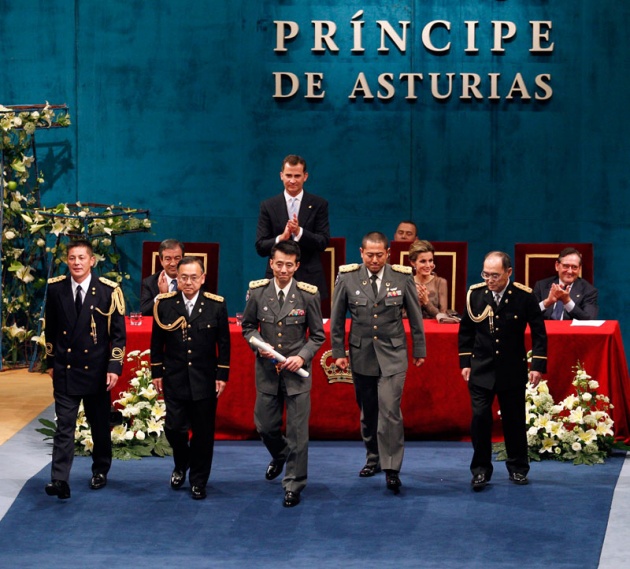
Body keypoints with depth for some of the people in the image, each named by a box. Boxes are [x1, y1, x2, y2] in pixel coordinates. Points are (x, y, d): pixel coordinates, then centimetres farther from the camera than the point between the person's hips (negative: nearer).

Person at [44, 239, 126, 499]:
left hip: (96, 370, -1)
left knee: (100, 425, 12)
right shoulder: (55, 288, 0)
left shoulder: (109, 291, -8)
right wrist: (51, 362, 12)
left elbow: (118, 334, -6)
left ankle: (100, 471, 30)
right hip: (65, 369, 1)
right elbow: (51, 328, 11)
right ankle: (60, 480, -11)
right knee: (64, 426, -5)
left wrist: (114, 367, -12)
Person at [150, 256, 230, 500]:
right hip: (174, 378, 0)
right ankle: (181, 466, 28)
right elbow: (157, 341, 6)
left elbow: (223, 343, 1)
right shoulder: (164, 304, -1)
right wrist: (157, 372, 4)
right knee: (174, 427, -1)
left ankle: (198, 480, 19)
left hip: (205, 380, 0)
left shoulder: (216, 305, -3)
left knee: (203, 432, 5)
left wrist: (222, 376, -2)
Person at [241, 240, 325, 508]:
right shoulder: (257, 291, -3)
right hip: (267, 370, 2)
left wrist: (302, 357, -15)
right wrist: (258, 345, -10)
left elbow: (317, 335, 1)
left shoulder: (308, 295, -7)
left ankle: (294, 485, 10)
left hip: (296, 370, -2)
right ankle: (279, 456, 45)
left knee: (298, 432, -1)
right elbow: (248, 326, 9)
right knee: (265, 426, 13)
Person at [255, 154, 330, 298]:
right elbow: (260, 247, 3)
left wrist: (299, 232, -17)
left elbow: (323, 242, -1)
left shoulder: (319, 204, 6)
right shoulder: (268, 206, 7)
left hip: (310, 279, 0)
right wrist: (281, 238, -17)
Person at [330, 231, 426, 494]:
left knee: (390, 410, -12)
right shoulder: (347, 278, -4)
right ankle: (373, 458, 29)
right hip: (361, 354, 2)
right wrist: (338, 352, 4)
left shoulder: (402, 278, -5)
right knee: (367, 411, 12)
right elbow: (337, 318, 5)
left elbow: (415, 317, 5)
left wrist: (419, 350, 9)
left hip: (392, 354, -2)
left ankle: (391, 468, -10)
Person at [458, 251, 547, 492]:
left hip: (513, 370, -1)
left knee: (514, 420, 8)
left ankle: (518, 468, 22)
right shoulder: (475, 294, -5)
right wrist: (465, 362, 5)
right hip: (481, 369, 1)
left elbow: (538, 332, -2)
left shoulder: (524, 296, -10)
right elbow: (466, 330, 7)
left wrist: (538, 365, -7)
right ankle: (481, 470, 4)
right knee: (480, 418, -6)